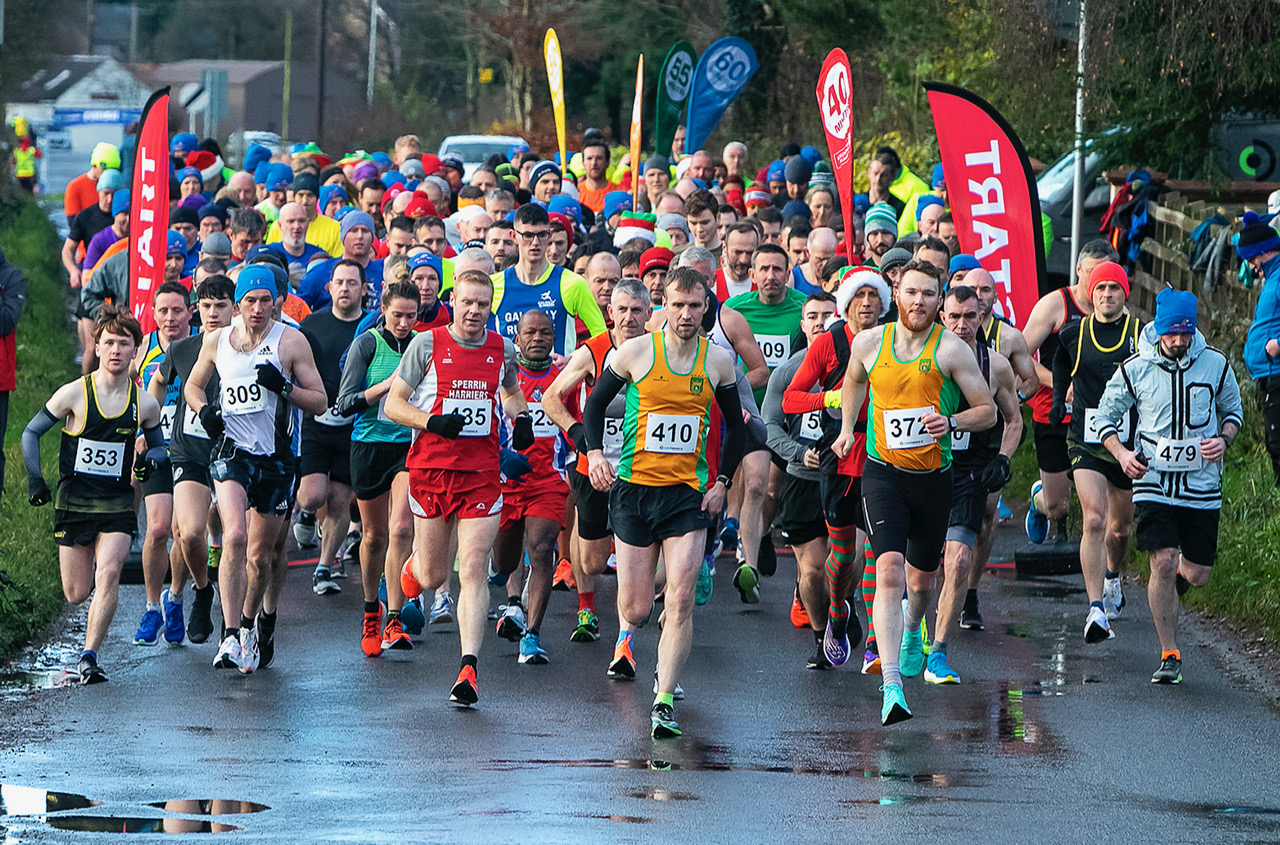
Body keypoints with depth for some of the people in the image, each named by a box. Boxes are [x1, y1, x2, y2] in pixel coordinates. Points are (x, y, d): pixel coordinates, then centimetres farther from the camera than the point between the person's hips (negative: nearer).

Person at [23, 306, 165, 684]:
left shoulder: (145, 405, 0)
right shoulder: (74, 394, -6)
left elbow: (157, 444, 16)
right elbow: (31, 433, 3)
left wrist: (151, 458, -8)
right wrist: (34, 478, -8)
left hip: (117, 504, 0)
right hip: (73, 501, 0)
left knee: (108, 574, -23)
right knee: (76, 594, 3)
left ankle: (89, 657, -20)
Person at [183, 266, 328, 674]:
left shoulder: (291, 342, -3)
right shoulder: (216, 341, 4)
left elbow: (320, 402, -1)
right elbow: (192, 386, 21)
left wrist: (283, 386, -19)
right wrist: (204, 411, -1)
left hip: (276, 457, 0)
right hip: (231, 451, 0)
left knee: (260, 555, 10)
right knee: (235, 537, -23)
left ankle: (250, 622, 38)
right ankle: (231, 637, -25)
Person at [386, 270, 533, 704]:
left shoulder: (502, 350, 6)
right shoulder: (427, 344, -4)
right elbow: (393, 404, -1)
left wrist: (521, 419, 8)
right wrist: (432, 422, -17)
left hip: (482, 474, 1)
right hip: (431, 469, -1)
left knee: (473, 570, -11)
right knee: (434, 576, 8)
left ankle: (469, 668, -13)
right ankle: (412, 568, 47)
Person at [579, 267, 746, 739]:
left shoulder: (718, 361, 2)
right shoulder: (635, 352, -3)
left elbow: (735, 425, 15)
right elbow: (595, 403, 7)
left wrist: (722, 481, 5)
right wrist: (595, 452, -9)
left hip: (689, 495, 1)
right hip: (634, 488, 0)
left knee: (680, 602, -14)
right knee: (635, 611, 3)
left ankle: (663, 701, -9)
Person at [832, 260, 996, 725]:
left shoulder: (951, 350, -7)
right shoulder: (868, 343, 0)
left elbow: (987, 411, -3)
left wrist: (951, 422, -21)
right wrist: (847, 428, 14)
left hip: (933, 477, 1)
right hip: (882, 473, -1)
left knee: (921, 578, 17)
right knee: (890, 571, -20)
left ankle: (911, 630, 55)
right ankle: (891, 687, -28)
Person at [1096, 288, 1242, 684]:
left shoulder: (1215, 365, -1)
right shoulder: (1135, 369, -6)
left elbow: (1233, 410, 14)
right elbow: (1106, 415, 6)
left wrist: (1223, 440, -7)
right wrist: (1122, 453, -12)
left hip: (1202, 485, 2)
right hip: (1154, 482, -2)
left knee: (1197, 573, 6)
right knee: (1163, 563, -15)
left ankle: (1179, 576, 46)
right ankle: (1170, 655, -6)